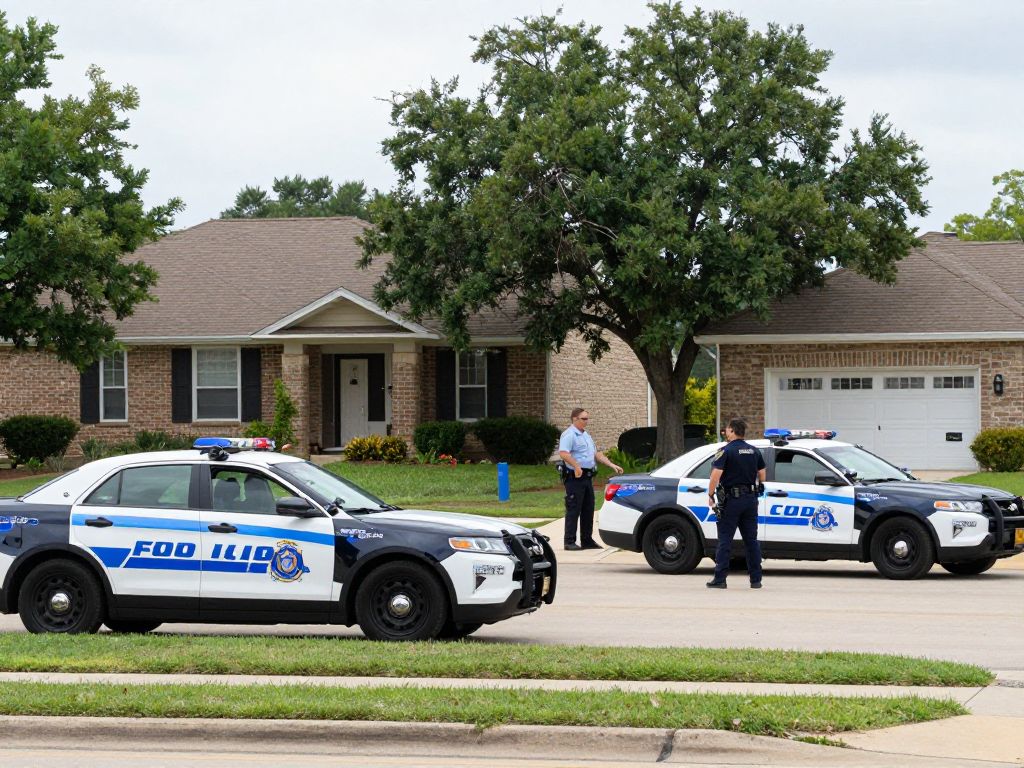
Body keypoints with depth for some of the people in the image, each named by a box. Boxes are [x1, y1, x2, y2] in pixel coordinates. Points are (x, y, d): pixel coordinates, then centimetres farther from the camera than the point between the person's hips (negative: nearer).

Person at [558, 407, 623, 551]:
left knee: (588, 509, 11)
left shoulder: (586, 435, 20)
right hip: (575, 477, -9)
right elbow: (563, 453, -24)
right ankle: (570, 541, -5)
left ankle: (587, 540, 17)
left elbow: (597, 454, 24)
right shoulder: (569, 435, -10)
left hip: (587, 477, 9)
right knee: (573, 510, -7)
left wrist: (612, 465, 16)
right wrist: (576, 466, -31)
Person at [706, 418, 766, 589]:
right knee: (751, 540, 10)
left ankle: (720, 579, -3)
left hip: (731, 499, -5)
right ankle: (756, 579, 9)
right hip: (751, 499, 5)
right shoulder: (754, 451, 10)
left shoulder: (727, 451, -10)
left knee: (725, 540, -2)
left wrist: (711, 494, -7)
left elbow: (716, 474, -18)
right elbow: (762, 475, 16)